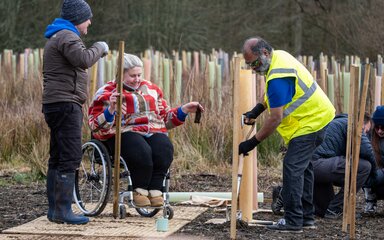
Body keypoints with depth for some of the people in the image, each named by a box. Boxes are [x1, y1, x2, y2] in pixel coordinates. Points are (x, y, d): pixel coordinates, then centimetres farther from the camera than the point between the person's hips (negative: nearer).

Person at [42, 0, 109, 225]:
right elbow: (84, 59, -25)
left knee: (57, 158, 11)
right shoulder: (67, 36, -11)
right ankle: (63, 210, -17)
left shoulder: (57, 37, 24)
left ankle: (54, 208, 12)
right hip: (65, 104, -11)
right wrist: (100, 48, -10)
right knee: (70, 157, -13)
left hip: (55, 105, 11)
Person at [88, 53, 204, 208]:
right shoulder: (107, 93, 9)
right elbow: (96, 126, -2)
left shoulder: (151, 89, 26)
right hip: (126, 133, -4)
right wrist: (110, 109, -20)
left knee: (165, 149, -32)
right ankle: (140, 191, -20)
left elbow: (166, 117, 33)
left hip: (154, 132, 4)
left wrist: (184, 110, 16)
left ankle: (155, 190, -24)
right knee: (142, 151, -38)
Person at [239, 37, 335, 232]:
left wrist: (252, 142, -22)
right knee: (303, 167, 17)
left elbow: (276, 119, -27)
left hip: (310, 123, -11)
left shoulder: (278, 78, -27)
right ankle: (306, 217, 25)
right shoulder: (279, 56, 4)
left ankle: (293, 221, -14)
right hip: (318, 116, 11)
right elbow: (271, 92, 20)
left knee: (292, 168, -14)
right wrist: (257, 110, 6)